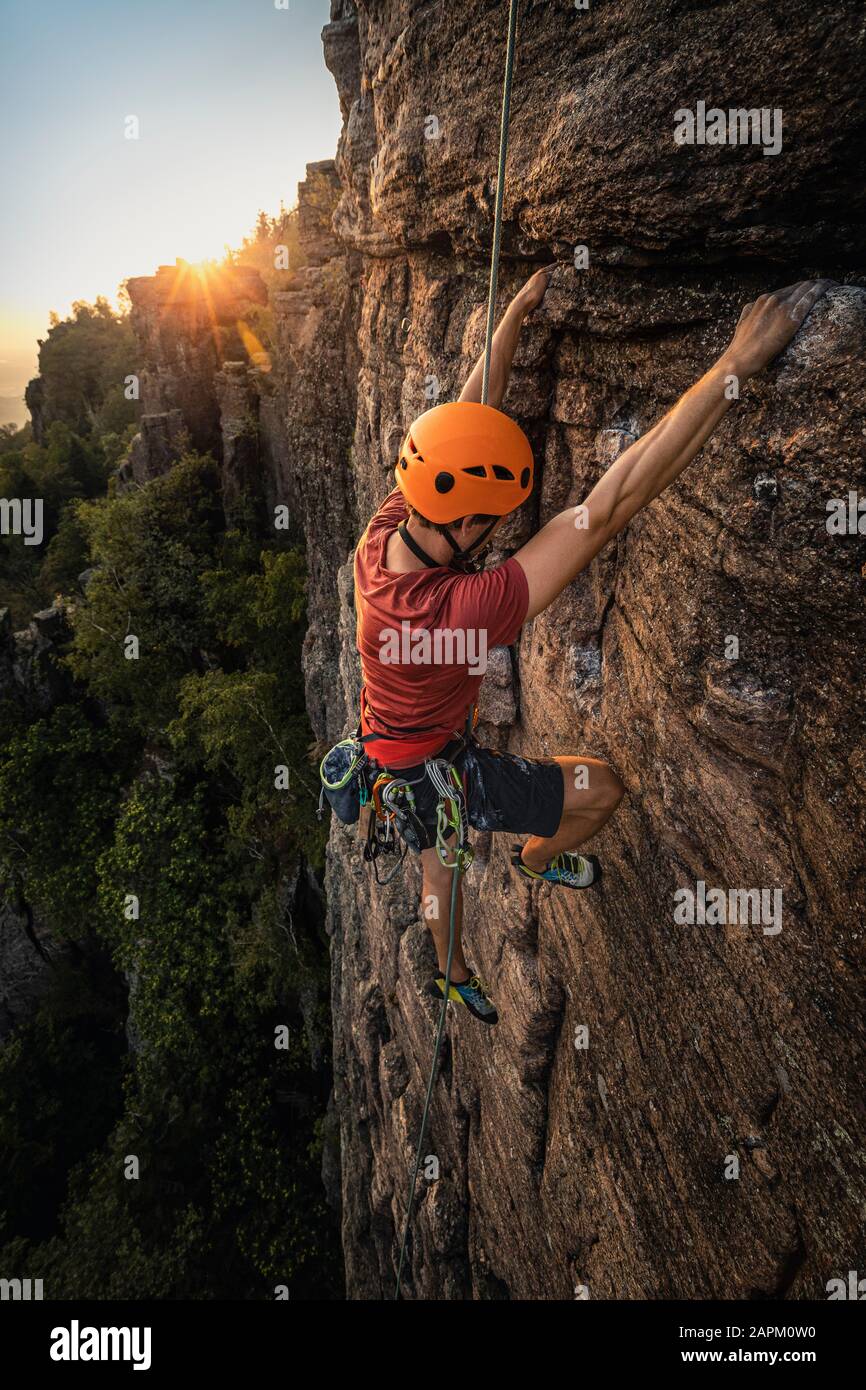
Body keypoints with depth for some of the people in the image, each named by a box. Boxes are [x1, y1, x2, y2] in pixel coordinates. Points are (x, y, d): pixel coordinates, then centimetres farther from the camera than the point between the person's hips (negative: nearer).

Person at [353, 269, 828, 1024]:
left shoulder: (384, 531, -21)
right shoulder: (465, 609, -44)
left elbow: (468, 420, -7)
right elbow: (610, 507, -46)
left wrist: (516, 314, 0)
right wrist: (738, 363, -41)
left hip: (393, 756, 8)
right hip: (440, 772, -8)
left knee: (440, 870, 31)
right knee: (601, 788, 7)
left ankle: (454, 976, 60)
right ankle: (539, 858, 41)